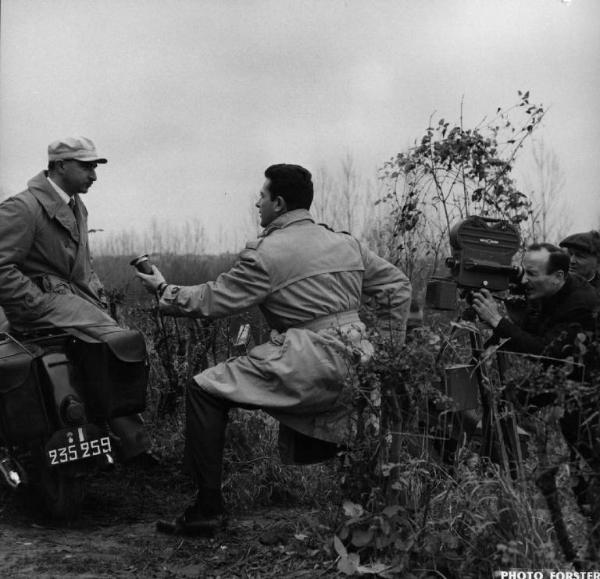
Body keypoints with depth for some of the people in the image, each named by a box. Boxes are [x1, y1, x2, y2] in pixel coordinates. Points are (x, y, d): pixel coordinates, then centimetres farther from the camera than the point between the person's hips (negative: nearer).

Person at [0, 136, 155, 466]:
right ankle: (131, 443, -15)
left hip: (75, 296, 9)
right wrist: (41, 306, -19)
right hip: (44, 298, -9)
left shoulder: (76, 207, 18)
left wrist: (99, 299, 14)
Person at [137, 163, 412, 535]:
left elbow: (214, 302, -2)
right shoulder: (346, 243, 16)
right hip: (355, 366, 8)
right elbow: (398, 285, 19)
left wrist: (164, 290, 13)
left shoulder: (267, 253, -6)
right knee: (310, 462, 25)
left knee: (206, 391, -2)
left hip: (309, 364, -8)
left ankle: (209, 508, -6)